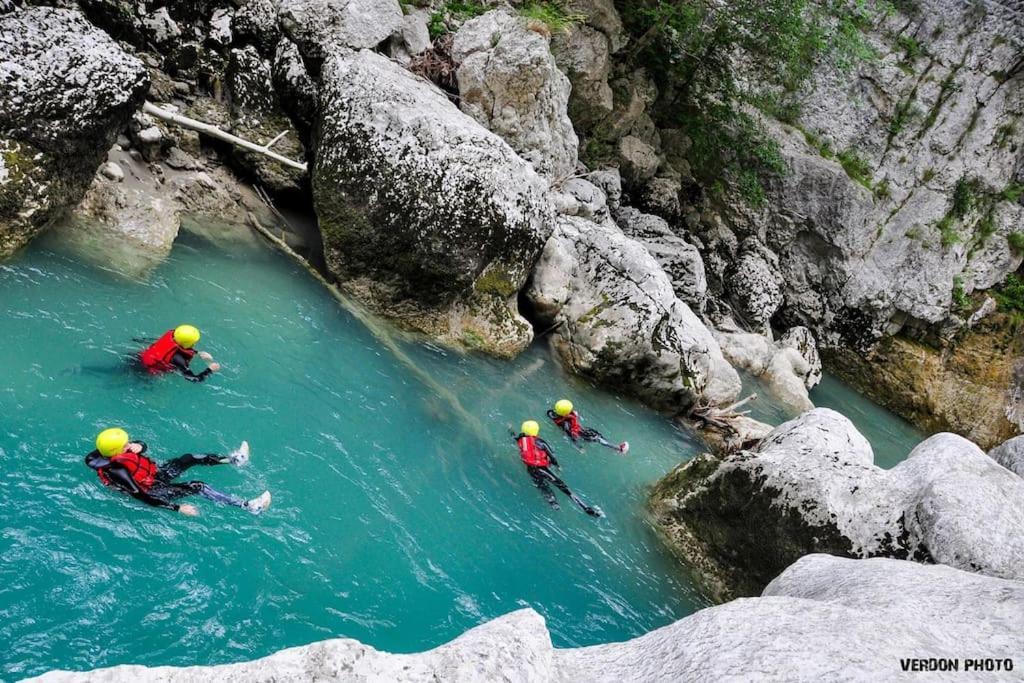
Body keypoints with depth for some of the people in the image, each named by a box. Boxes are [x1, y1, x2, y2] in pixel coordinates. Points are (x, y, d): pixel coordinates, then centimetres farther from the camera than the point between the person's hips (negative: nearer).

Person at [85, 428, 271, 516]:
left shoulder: (115, 453, -9)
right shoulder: (117, 472, -32)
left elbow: (143, 446, 10)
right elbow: (142, 497, -32)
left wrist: (138, 446, -18)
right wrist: (178, 508, -33)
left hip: (156, 474, 9)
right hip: (154, 490, -9)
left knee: (189, 458, 3)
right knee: (198, 487, -19)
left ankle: (233, 459, 18)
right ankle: (249, 506, -24)